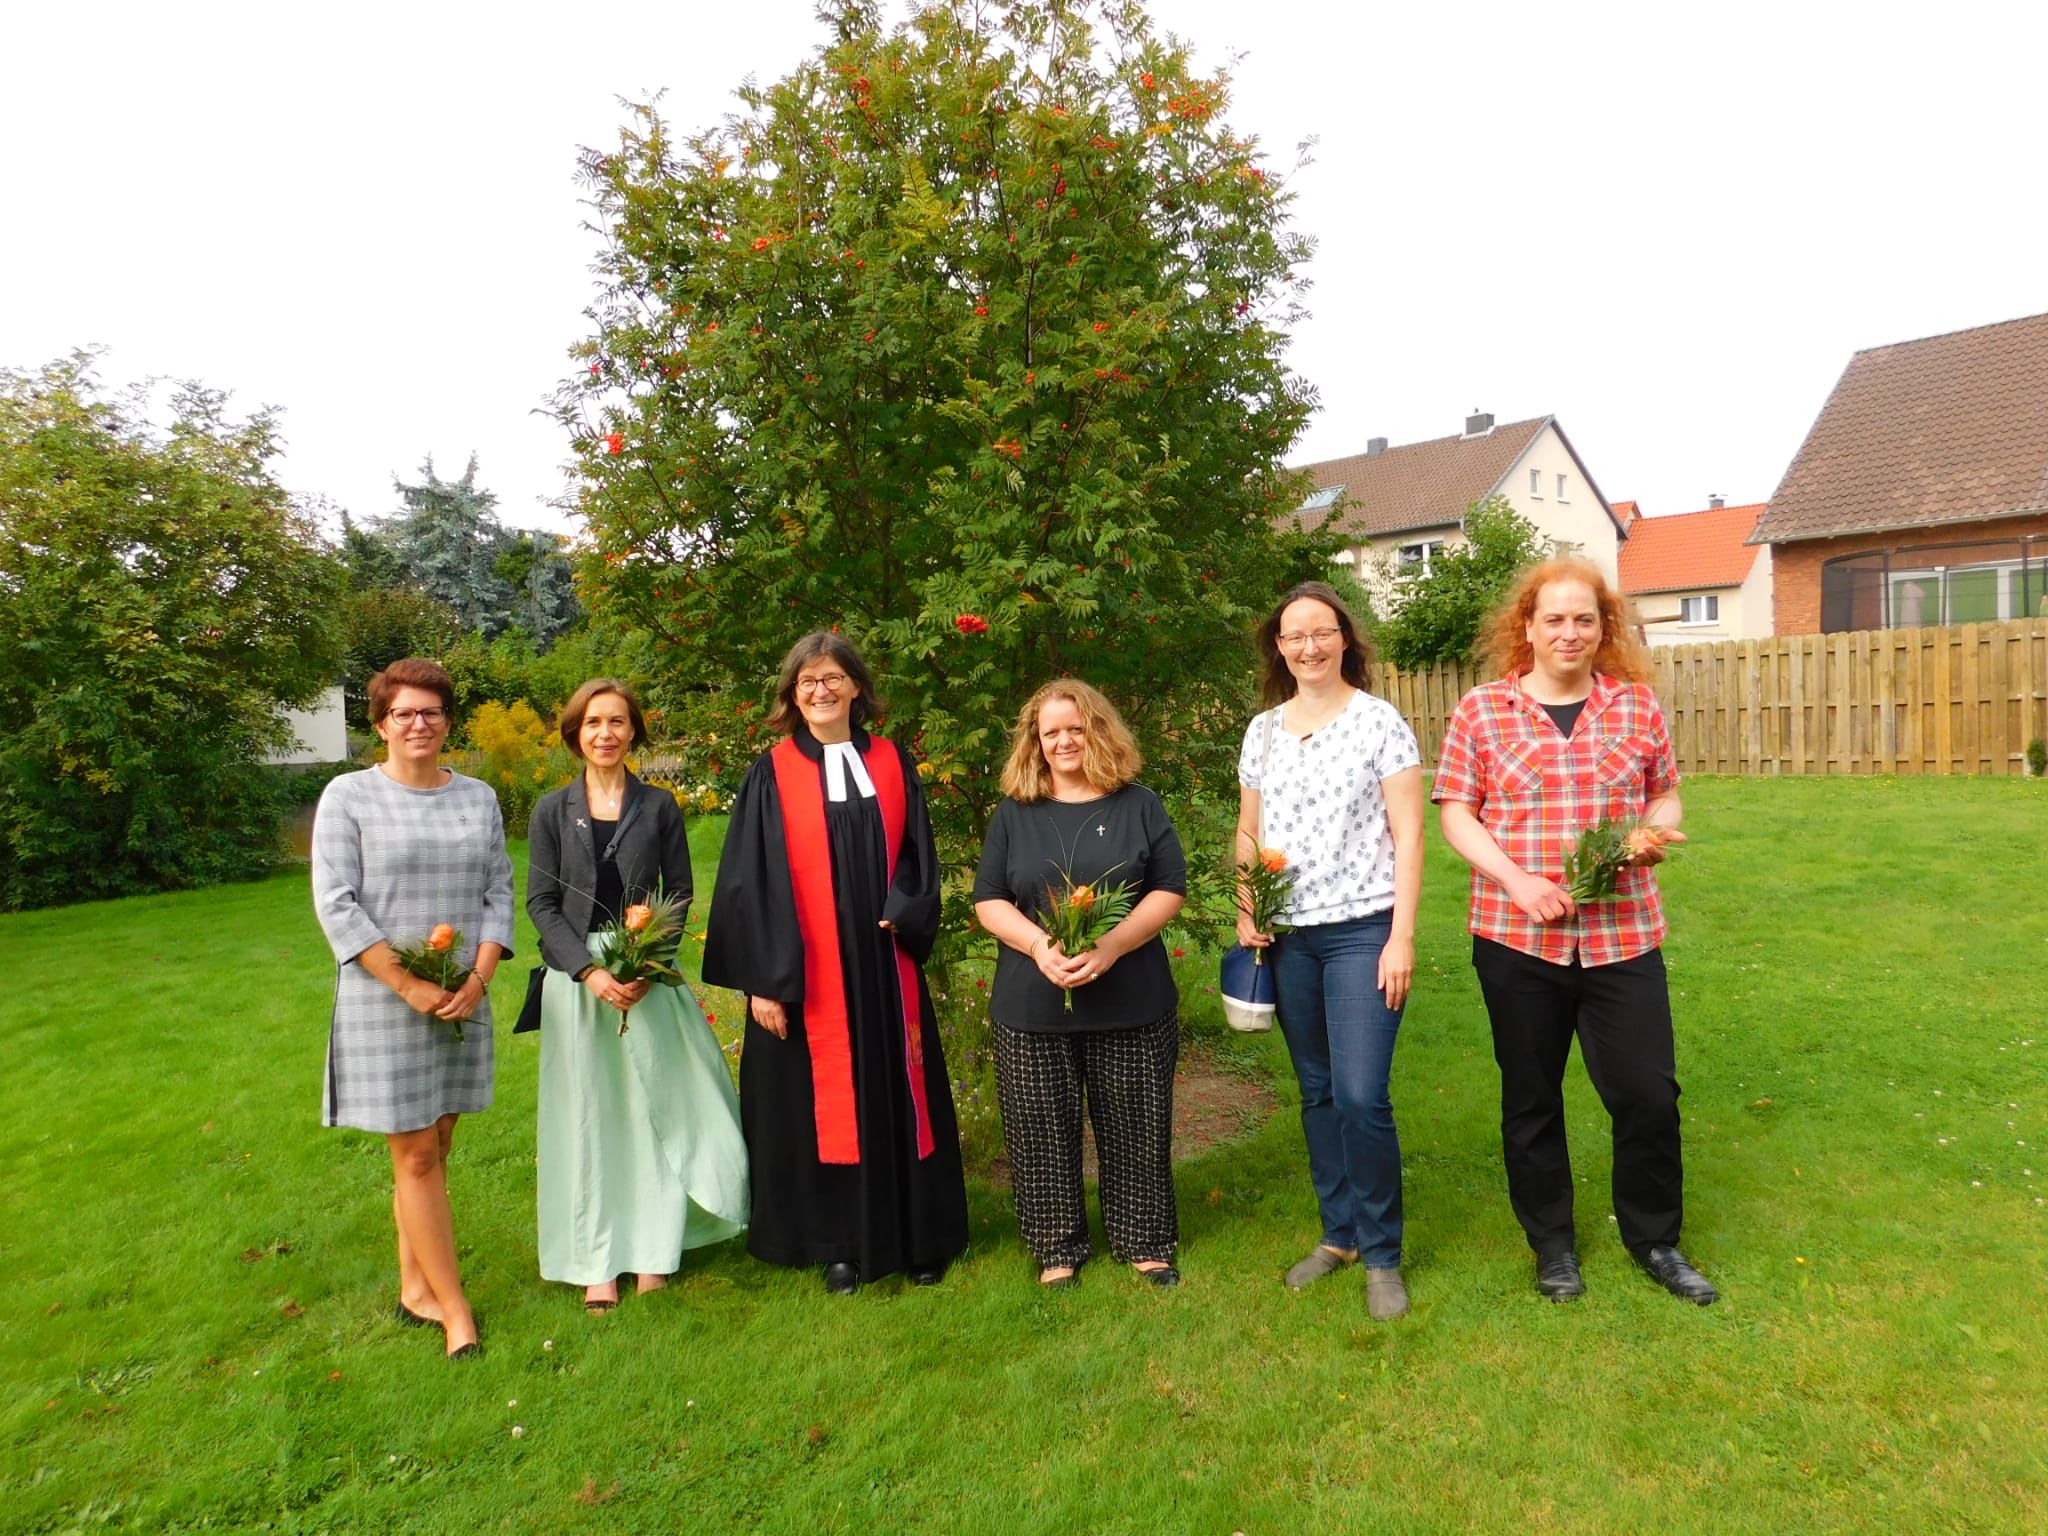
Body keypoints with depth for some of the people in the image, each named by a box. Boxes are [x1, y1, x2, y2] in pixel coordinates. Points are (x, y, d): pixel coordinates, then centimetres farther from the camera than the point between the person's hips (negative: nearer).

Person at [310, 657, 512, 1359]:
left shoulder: (478, 798, 8)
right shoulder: (348, 796, -2)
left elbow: (499, 892, 7)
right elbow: (335, 904, -8)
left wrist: (478, 976, -8)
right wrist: (408, 984, -14)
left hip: (462, 1001, 4)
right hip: (384, 1003, -3)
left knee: (431, 1149, 12)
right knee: (415, 1156, 1)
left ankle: (414, 1288, 26)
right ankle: (454, 1310, 10)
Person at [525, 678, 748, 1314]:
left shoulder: (659, 807, 3)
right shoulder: (552, 811, 3)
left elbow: (680, 893, 3)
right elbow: (540, 903, 0)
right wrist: (590, 971, -13)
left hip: (649, 976, 0)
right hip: (576, 978, 0)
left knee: (656, 1108, 4)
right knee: (587, 1116, 6)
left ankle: (652, 1250, 19)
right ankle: (598, 1262, 18)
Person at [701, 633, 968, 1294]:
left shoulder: (892, 763, 7)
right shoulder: (773, 774, -1)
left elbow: (917, 857, 7)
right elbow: (752, 881, -4)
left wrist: (902, 916, -12)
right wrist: (763, 980, -9)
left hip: (885, 970, 2)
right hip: (808, 974, -2)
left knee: (898, 1096, 10)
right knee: (822, 1102, 7)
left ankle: (919, 1237, 25)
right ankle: (840, 1245, 23)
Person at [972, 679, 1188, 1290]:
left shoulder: (1139, 806, 4)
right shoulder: (1014, 814, 6)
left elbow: (1169, 889, -2)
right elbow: (989, 901, 3)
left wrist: (1111, 946, -16)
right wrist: (1039, 945, -16)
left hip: (1130, 1004, 0)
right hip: (1032, 1006, 1)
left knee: (1133, 1126, 10)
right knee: (1044, 1131, 9)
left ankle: (1145, 1241, 29)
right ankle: (1057, 1247, 27)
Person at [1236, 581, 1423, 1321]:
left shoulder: (1379, 721, -4)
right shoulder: (1263, 730, 8)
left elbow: (1407, 833, -6)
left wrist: (1402, 935, -11)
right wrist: (1245, 913, 1)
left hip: (1362, 930, -4)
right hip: (1288, 936, 4)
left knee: (1361, 1096, -8)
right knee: (1317, 1093, 13)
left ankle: (1381, 1255, 12)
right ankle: (1338, 1232, 30)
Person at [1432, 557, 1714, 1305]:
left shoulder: (1637, 705, 5)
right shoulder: (1480, 711, -2)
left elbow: (1665, 795, 14)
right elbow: (1456, 813, -3)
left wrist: (1654, 833, -9)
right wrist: (1516, 879, -16)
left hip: (1623, 935, 2)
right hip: (1516, 937, -1)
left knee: (1648, 1092, 5)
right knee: (1531, 1097, 12)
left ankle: (1654, 1238, 32)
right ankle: (1552, 1244, 33)